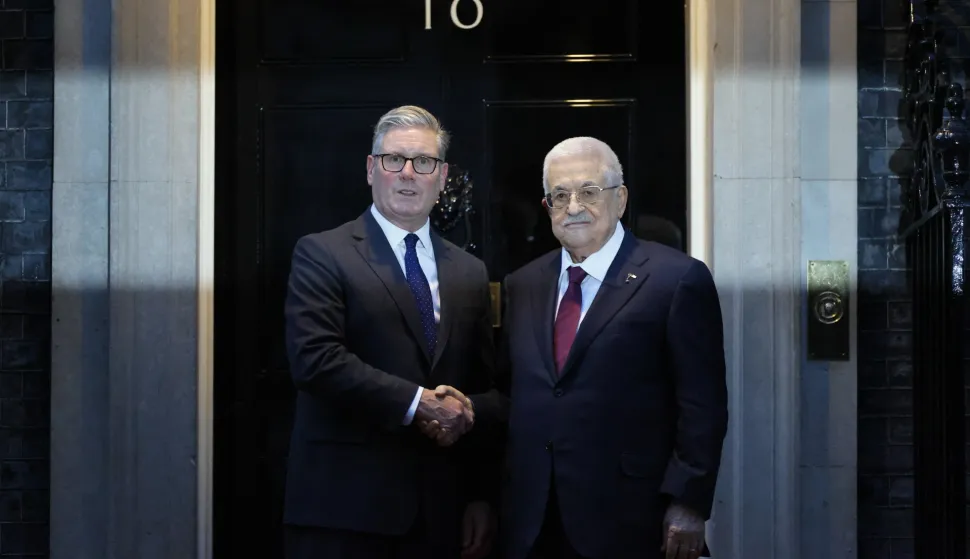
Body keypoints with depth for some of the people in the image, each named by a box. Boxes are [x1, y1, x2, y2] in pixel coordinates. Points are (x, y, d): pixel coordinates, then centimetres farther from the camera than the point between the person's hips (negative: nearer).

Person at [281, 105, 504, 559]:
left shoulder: (469, 272, 13)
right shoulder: (322, 254, -2)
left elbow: (485, 393, 13)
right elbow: (315, 359, -15)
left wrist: (483, 496, 8)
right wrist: (417, 403, -16)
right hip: (343, 506, -4)